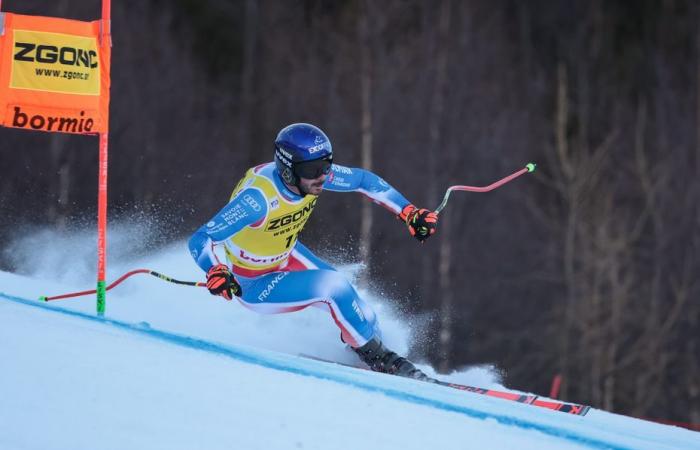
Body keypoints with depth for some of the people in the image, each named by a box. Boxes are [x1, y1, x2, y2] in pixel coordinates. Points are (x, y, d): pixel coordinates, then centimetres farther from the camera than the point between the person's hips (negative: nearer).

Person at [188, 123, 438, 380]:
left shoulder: (313, 173, -18)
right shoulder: (258, 198, -38)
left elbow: (363, 180, 0)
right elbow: (200, 241, -37)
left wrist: (409, 213, -6)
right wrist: (215, 272, -56)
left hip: (287, 255, 7)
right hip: (253, 284, -7)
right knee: (333, 288, -21)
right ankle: (378, 358, -2)